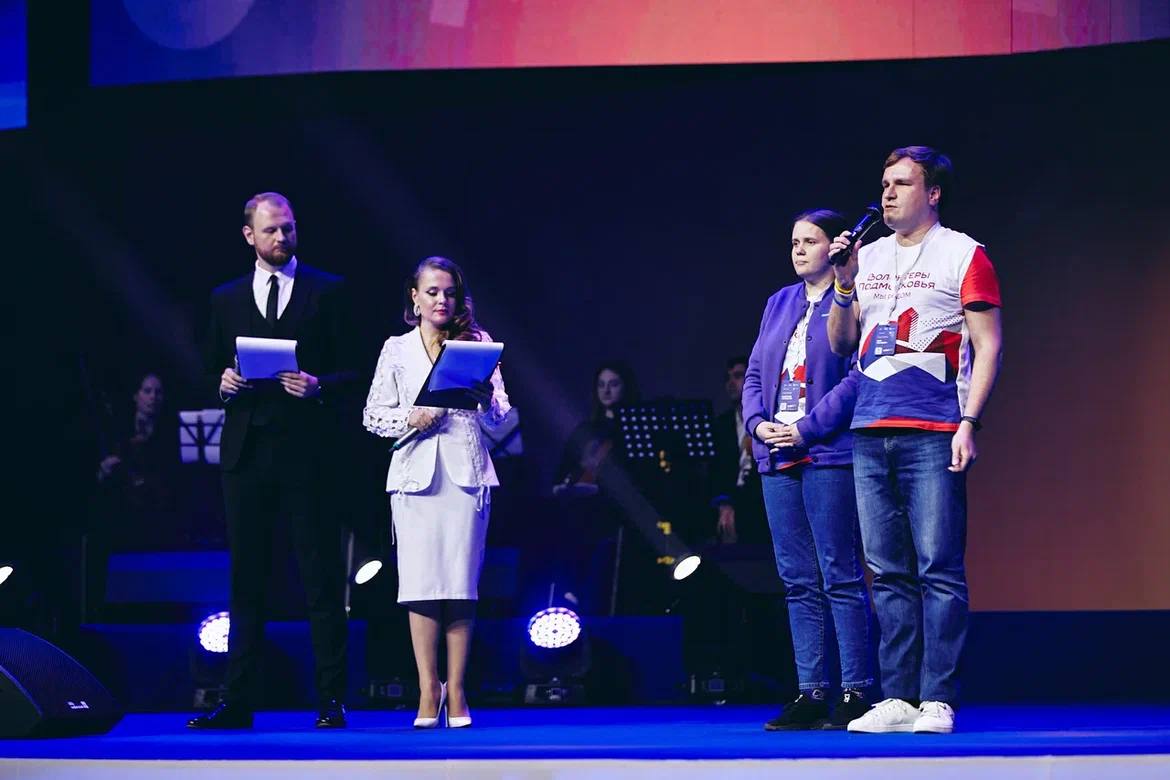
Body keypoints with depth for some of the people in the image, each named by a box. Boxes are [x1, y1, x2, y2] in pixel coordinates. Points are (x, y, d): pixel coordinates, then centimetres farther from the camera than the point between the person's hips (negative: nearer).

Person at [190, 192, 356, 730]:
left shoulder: (327, 291, 6)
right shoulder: (226, 298, 15)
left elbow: (351, 369, 4)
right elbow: (211, 369, 17)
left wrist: (319, 387, -14)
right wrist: (223, 383, -4)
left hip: (306, 449, -3)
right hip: (246, 451, 3)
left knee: (321, 579, -2)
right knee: (246, 579, 5)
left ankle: (331, 700, 2)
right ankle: (238, 701, 7)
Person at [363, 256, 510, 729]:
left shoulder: (478, 343, 12)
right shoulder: (396, 349, 12)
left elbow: (500, 417, 8)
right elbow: (373, 414, 9)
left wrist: (486, 398, -13)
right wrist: (410, 419, -8)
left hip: (467, 472, 0)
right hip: (416, 472, 0)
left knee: (462, 583, -4)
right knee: (421, 581, -5)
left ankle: (456, 692, 1)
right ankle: (428, 691, -1)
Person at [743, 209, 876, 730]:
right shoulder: (779, 304, 19)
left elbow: (857, 375, -11)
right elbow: (755, 372, 19)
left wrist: (807, 429, -16)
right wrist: (758, 423, 0)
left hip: (828, 454, -7)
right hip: (777, 456, 7)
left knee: (840, 575, -8)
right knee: (798, 580, 6)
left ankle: (855, 692, -5)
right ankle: (811, 692, 9)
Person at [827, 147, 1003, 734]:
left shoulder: (963, 255, 2)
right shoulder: (868, 257, 17)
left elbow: (988, 345, -2)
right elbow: (841, 344, 19)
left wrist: (969, 422, -12)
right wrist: (845, 287, 2)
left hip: (932, 435, -6)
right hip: (871, 433, 6)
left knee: (939, 569, -7)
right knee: (889, 573, 5)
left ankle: (938, 700, -7)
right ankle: (897, 699, 8)